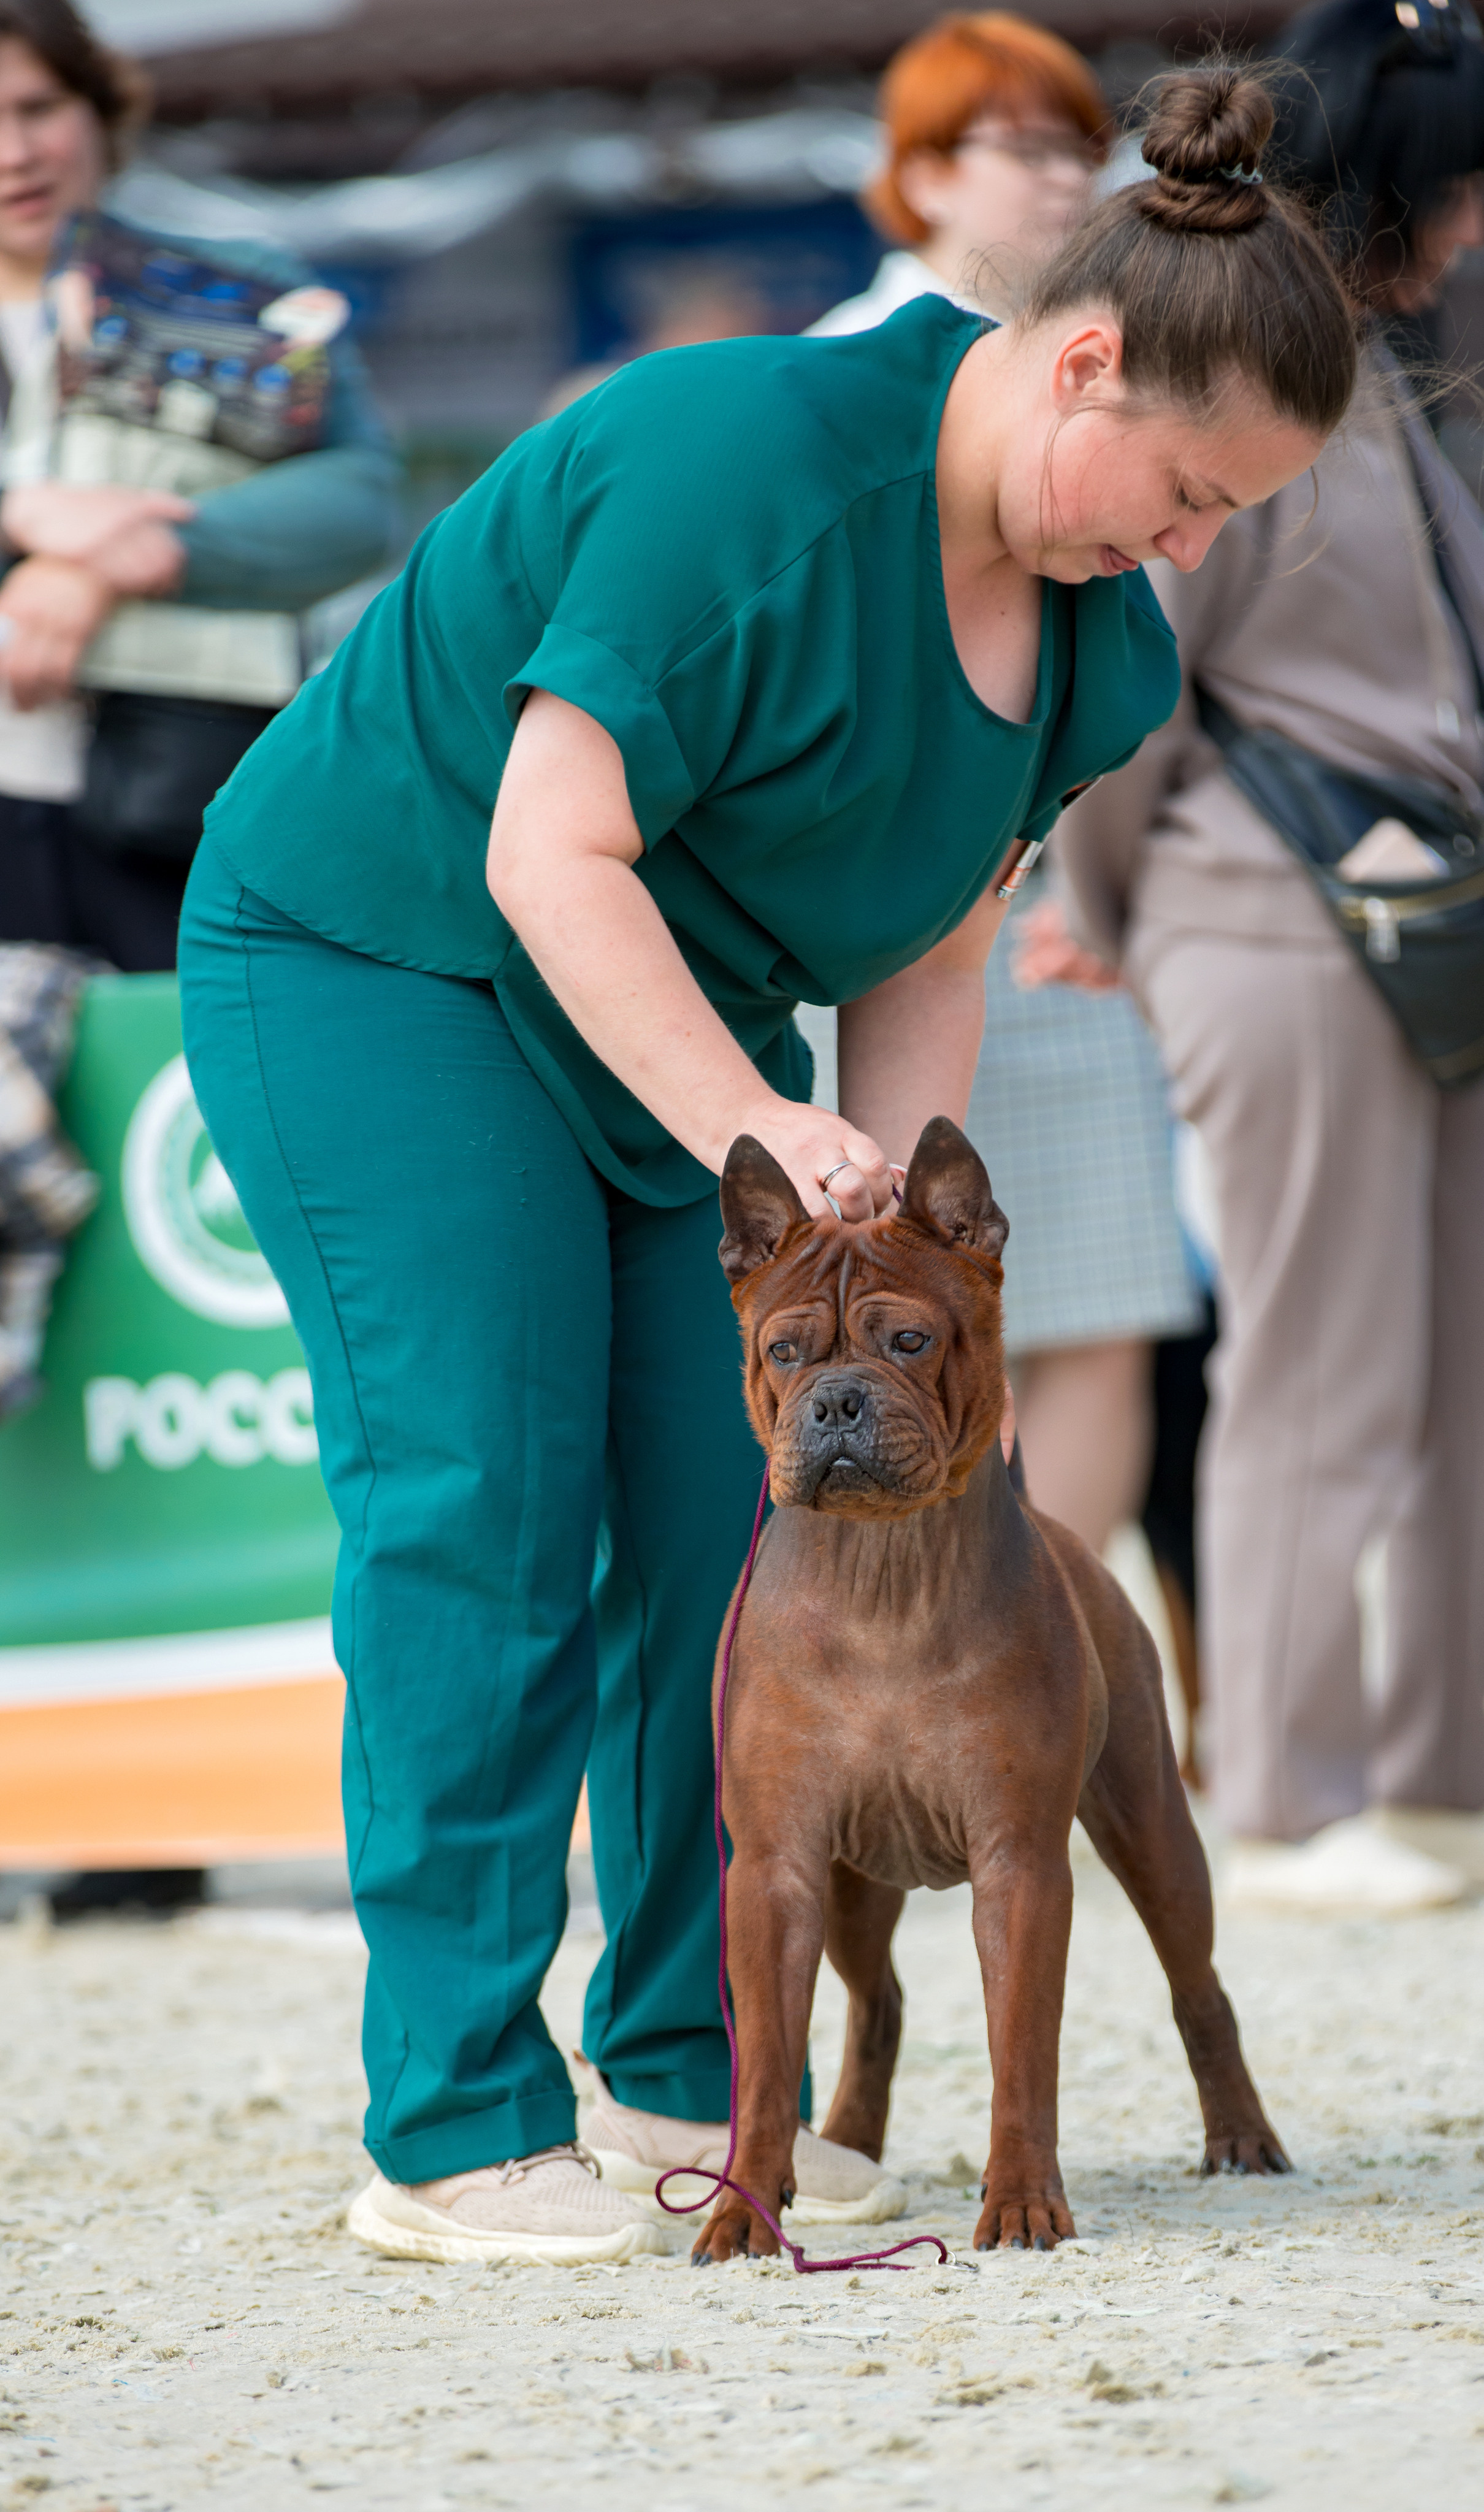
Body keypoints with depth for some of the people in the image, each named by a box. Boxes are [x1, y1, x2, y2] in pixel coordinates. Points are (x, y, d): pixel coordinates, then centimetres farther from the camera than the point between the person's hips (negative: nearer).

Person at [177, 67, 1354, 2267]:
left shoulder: (1089, 636, -3)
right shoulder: (757, 465, -30)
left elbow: (932, 955, 2)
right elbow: (552, 857, -32)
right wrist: (759, 1134, -38)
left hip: (667, 1012, 8)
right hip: (379, 953, -8)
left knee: (734, 1502, -1)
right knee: (486, 1493, -15)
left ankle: (688, 2072, 9)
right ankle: (451, 2132, -14)